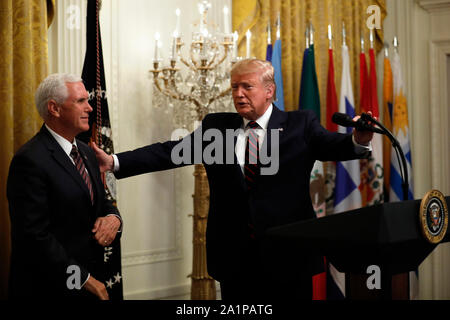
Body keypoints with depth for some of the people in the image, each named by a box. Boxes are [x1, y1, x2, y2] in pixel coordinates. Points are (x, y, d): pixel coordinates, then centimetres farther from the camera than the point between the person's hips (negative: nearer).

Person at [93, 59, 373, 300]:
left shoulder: (300, 125, 3)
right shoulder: (215, 126, 9)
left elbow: (333, 145, -11)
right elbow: (171, 152, 1)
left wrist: (358, 141, -35)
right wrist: (115, 162, -10)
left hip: (286, 254, -2)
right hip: (234, 256, 2)